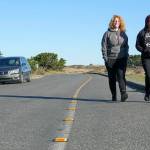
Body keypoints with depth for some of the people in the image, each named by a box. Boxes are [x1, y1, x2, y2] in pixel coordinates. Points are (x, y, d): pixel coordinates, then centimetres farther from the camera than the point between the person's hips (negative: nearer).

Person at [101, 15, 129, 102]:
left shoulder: (123, 34, 11)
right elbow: (104, 47, 1)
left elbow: (126, 46, 16)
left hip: (122, 59, 1)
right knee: (112, 78, 5)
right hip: (111, 59, -1)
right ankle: (114, 96, 14)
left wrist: (126, 56, 5)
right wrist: (105, 58, -7)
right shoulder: (107, 33, 2)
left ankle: (123, 93, -22)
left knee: (121, 75, -14)